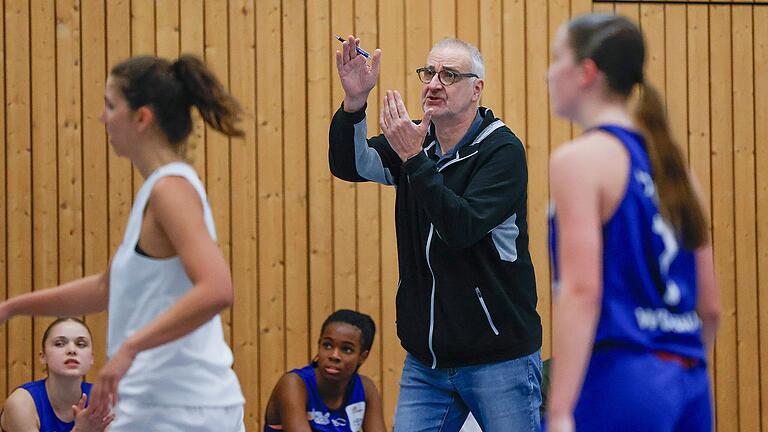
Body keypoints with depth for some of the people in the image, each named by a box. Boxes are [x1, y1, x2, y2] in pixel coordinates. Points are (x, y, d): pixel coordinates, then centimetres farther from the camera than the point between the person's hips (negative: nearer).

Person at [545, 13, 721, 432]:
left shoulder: (580, 159, -6)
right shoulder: (668, 161, 16)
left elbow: (581, 289, -16)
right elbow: (709, 306, 17)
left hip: (617, 379, -8)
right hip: (690, 388, 8)